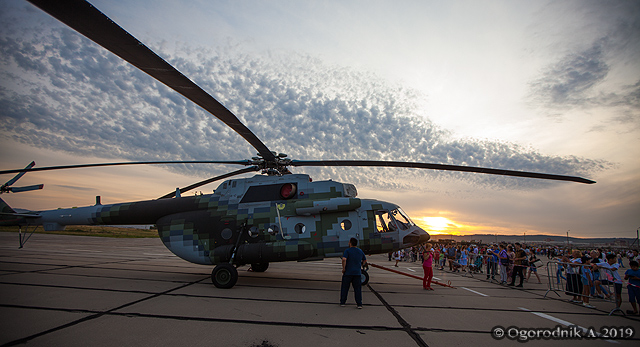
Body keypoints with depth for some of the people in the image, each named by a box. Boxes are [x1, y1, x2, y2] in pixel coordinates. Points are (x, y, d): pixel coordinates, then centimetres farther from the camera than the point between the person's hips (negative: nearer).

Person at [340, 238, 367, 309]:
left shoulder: (347, 250, -9)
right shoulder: (360, 251, 9)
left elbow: (344, 259, -23)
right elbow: (365, 261, 19)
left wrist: (343, 268, -12)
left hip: (348, 272, -3)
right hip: (357, 273, 3)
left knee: (344, 288, 9)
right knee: (358, 289, 7)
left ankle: (342, 302, 16)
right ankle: (359, 304, 3)